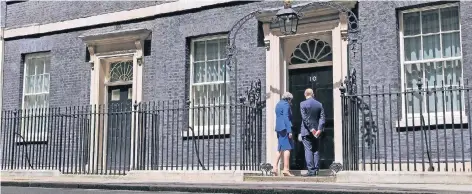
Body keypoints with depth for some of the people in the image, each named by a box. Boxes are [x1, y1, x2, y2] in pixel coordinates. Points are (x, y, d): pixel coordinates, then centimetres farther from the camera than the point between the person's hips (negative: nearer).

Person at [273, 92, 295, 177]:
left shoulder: (278, 104, 18)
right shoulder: (286, 104, -9)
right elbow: (286, 118, -17)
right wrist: (289, 131, -19)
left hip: (279, 128, 9)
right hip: (285, 128, -9)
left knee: (280, 149, 13)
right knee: (287, 148, -7)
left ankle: (275, 168, 6)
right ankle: (286, 169, -11)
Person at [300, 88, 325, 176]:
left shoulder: (303, 104, -5)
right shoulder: (319, 104, 7)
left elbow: (304, 118, -13)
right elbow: (322, 118, 0)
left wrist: (311, 129, -12)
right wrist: (319, 129, -6)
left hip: (306, 131, -4)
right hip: (317, 131, 4)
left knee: (308, 150, -4)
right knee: (316, 150, 9)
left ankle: (311, 170, -10)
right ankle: (316, 170, 8)